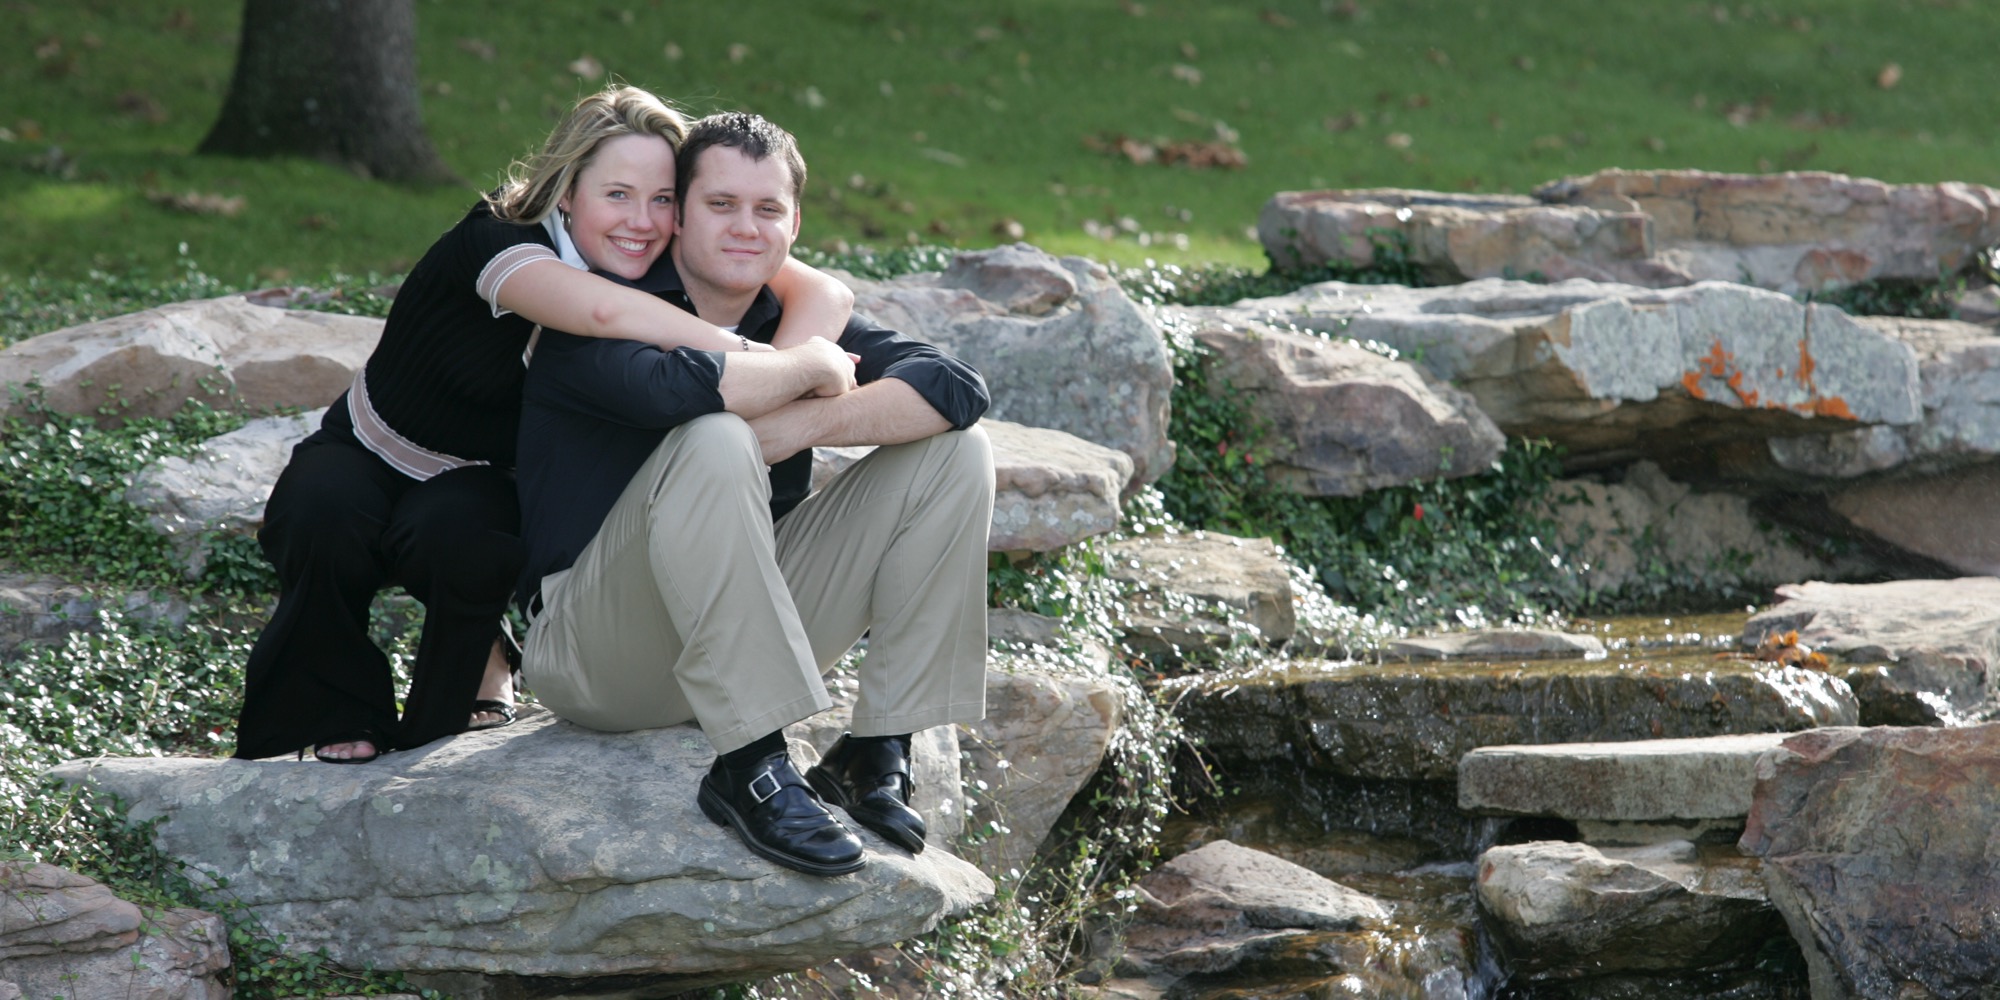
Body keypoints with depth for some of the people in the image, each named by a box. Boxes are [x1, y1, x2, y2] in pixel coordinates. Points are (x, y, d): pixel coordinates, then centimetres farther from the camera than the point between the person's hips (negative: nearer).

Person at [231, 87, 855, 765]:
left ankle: (471, 682, 2)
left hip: (483, 484, 3)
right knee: (323, 518, -35)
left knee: (457, 536, -33)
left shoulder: (670, 268, -16)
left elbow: (824, 294, -25)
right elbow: (603, 310, -53)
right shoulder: (495, 242, -32)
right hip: (367, 456, -2)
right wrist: (748, 358, -50)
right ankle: (338, 714, -5)